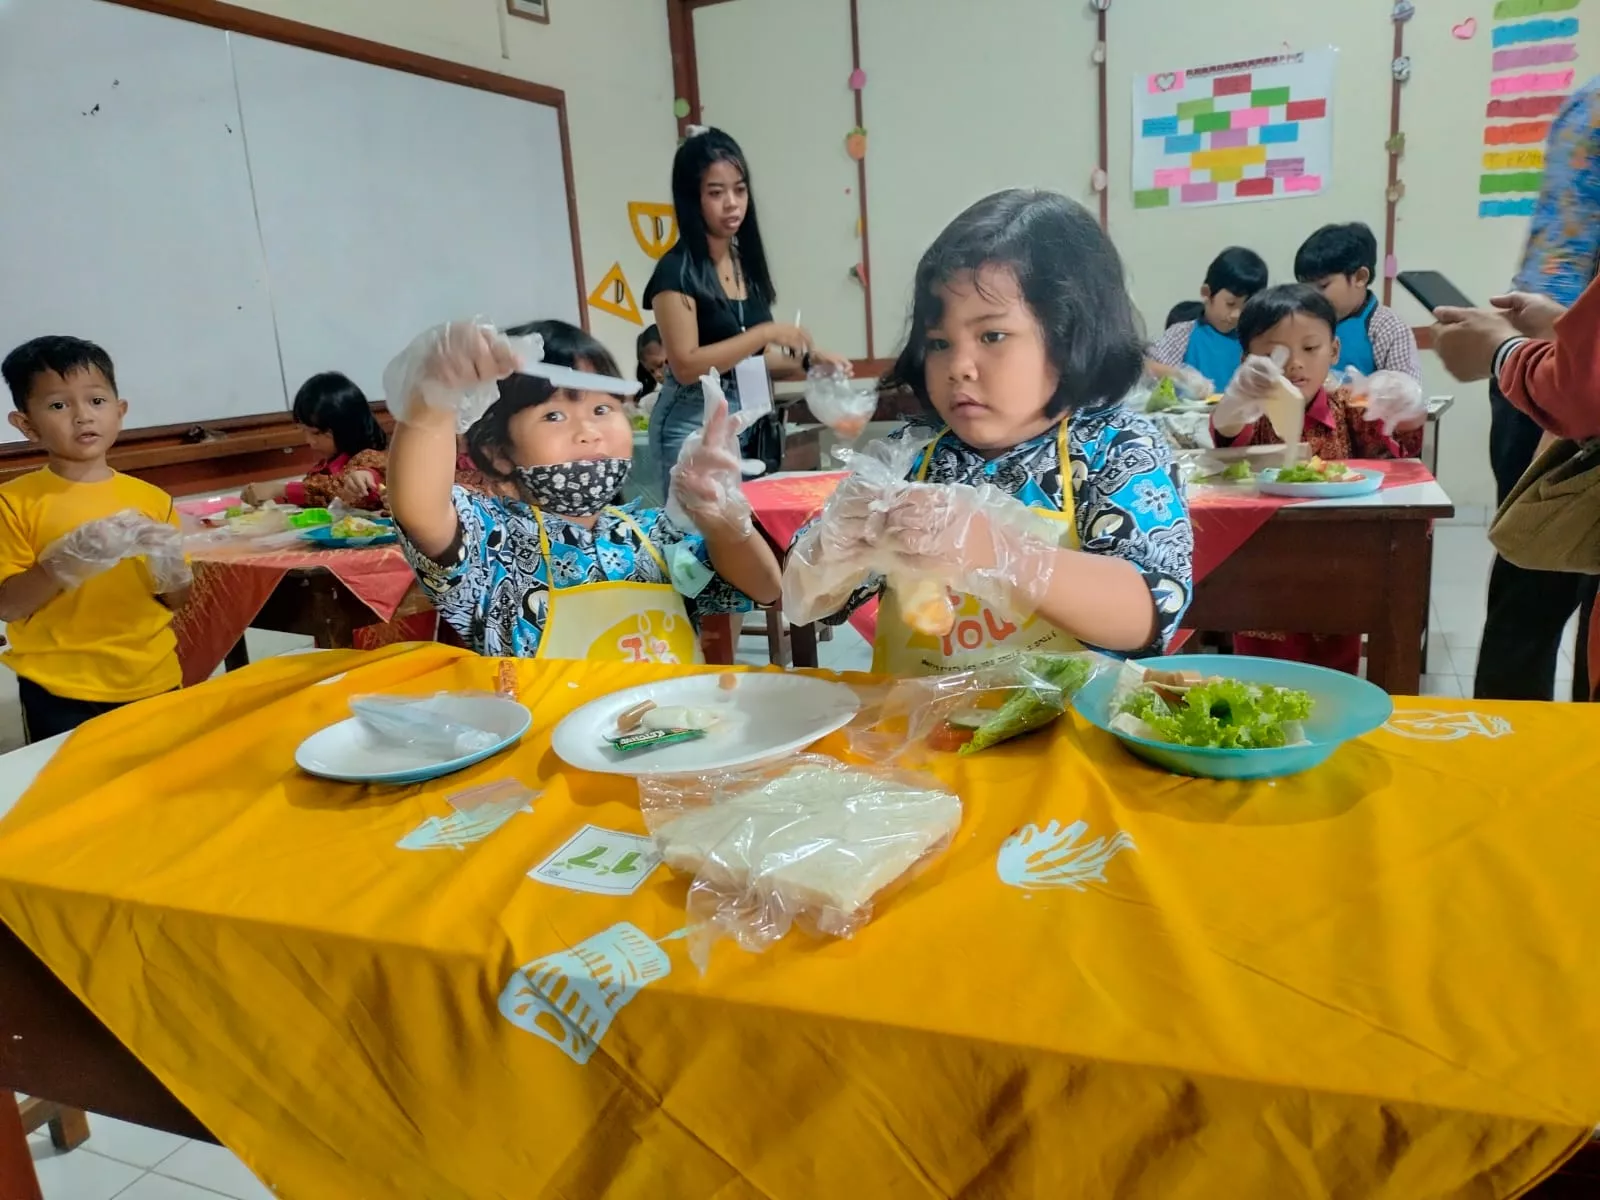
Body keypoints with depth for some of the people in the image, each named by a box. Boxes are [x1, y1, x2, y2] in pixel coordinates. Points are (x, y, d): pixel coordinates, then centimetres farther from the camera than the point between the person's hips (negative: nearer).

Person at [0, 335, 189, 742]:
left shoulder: (151, 499, 3)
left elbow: (177, 601, 8)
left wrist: (168, 563, -12)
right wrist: (67, 562, -20)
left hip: (154, 683, 2)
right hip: (61, 693, -2)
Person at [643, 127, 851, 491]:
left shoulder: (746, 261, 10)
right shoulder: (676, 270, -10)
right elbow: (686, 366, -18)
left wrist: (807, 360, 1)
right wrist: (766, 332, -19)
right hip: (694, 426, -6)